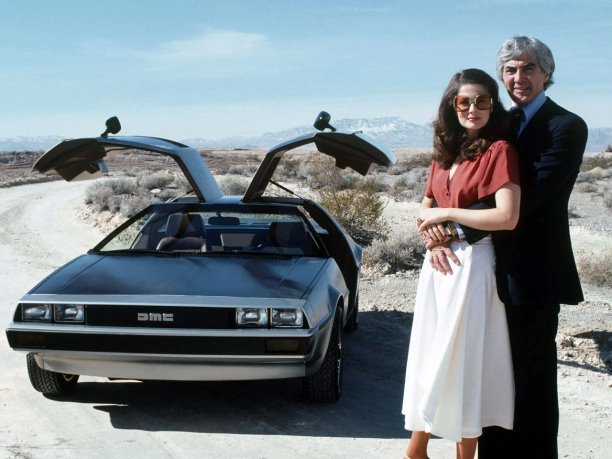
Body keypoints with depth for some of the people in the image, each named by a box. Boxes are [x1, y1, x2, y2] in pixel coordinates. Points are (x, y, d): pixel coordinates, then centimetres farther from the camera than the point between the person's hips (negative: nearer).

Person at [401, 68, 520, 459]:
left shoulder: (499, 151, -10)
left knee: (463, 359, 1)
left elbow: (507, 217, -20)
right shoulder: (445, 153, 10)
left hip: (472, 265, -7)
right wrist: (430, 227, -3)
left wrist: (446, 214, -12)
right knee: (431, 357, 13)